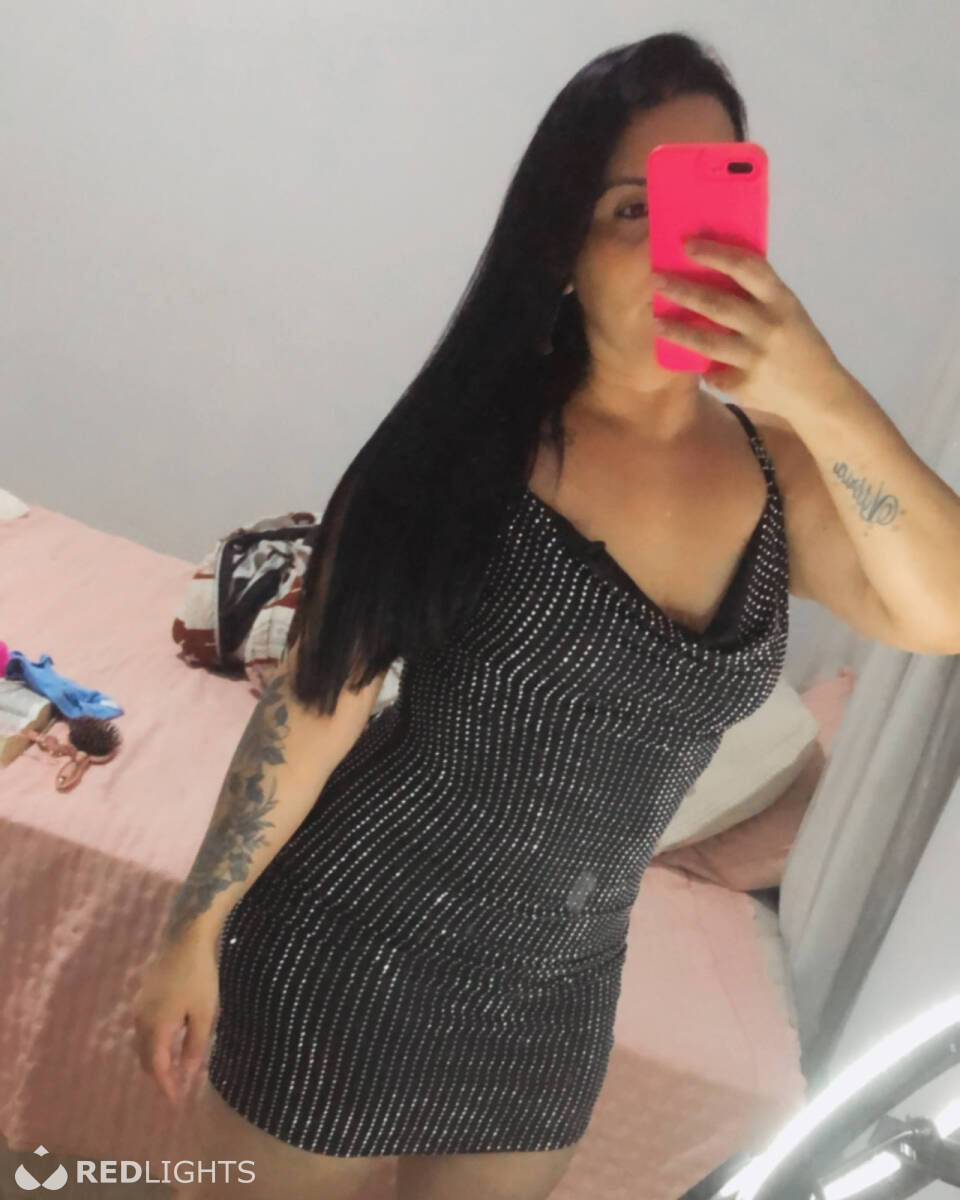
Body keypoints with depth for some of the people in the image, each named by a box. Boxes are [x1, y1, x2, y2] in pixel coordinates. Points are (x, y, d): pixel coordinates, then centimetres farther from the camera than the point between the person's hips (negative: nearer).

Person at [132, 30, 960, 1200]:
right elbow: (316, 701, -13)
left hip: (558, 999, 4)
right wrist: (196, 929, -7)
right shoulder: (476, 441, -17)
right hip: (352, 951, -3)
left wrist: (820, 391, -33)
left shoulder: (777, 469, -6)